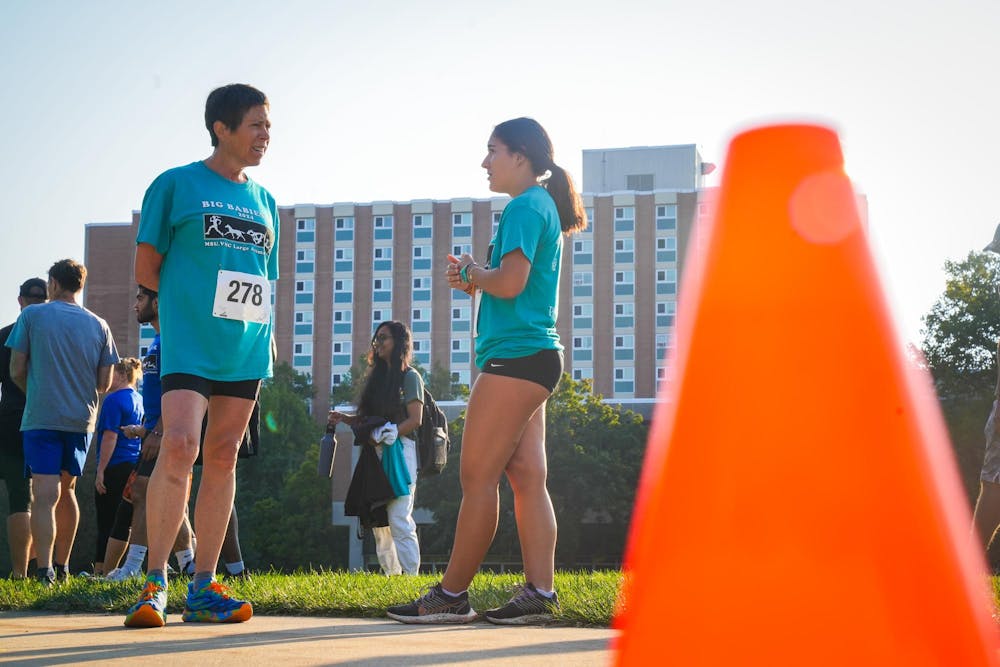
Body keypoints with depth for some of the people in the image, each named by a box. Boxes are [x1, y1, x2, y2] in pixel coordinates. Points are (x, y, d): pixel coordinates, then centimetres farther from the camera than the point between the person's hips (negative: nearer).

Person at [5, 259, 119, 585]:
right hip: (82, 419, 4)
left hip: (41, 417, -4)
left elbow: (17, 371, 0)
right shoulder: (98, 325, 8)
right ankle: (62, 565, 22)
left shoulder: (32, 316, -1)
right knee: (66, 490, 17)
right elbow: (104, 384, 8)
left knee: (45, 494, -9)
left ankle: (44, 571, -21)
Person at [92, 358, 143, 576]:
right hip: (134, 466, 8)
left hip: (115, 468, -8)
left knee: (106, 522, -4)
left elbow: (110, 437, -15)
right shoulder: (138, 400, 15)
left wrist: (100, 470, -14)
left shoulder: (113, 400, -10)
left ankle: (100, 569, -4)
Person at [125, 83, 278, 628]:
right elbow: (146, 270, 2)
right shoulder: (175, 185, 2)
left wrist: (264, 331, 10)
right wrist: (192, 297, 4)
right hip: (189, 340, -5)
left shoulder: (264, 200, 18)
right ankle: (155, 583, -11)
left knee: (223, 456, 3)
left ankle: (204, 587, 6)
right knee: (179, 445, -19)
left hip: (247, 346, 5)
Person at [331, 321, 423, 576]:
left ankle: (411, 576, -13)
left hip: (399, 454, -7)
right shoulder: (377, 377, 21)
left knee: (399, 520, -14)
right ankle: (390, 575, 10)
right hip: (375, 455, 7)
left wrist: (384, 437, -16)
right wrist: (343, 418, 3)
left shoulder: (409, 377, 0)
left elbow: (415, 420, -9)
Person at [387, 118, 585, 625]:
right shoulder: (542, 206, 21)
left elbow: (510, 282, -21)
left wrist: (472, 273, -2)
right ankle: (539, 592, 3)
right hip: (534, 358, 10)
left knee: (477, 476, -7)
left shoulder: (525, 207, -10)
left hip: (515, 356, -10)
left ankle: (451, 596, -2)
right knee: (526, 477, 5)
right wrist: (474, 280, 11)